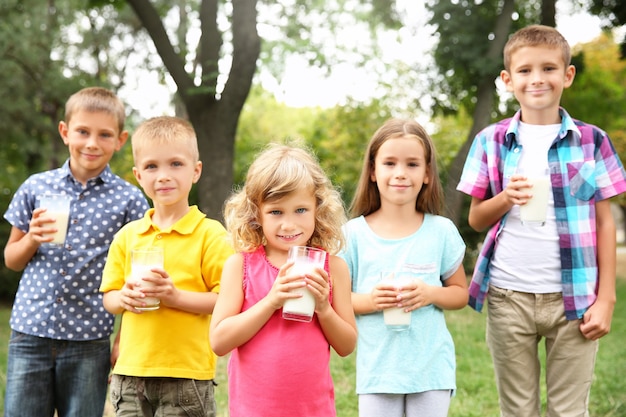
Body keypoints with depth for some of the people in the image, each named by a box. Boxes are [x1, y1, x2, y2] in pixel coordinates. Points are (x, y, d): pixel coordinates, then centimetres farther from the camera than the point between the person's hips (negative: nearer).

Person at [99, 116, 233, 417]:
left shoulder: (210, 234, -5)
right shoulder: (127, 236, 9)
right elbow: (109, 298, 14)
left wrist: (176, 297, -21)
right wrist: (124, 298, -8)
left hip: (187, 373, -4)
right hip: (131, 371, 4)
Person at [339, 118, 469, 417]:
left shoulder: (441, 231, 0)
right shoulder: (354, 234, -2)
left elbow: (461, 293, 8)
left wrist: (430, 294, -12)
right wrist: (368, 301, -17)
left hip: (431, 368, 1)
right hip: (377, 369, 0)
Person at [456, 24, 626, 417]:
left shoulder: (591, 141, 3)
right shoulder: (491, 141, 5)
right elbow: (476, 219, 9)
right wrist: (506, 199, -12)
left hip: (573, 297, -1)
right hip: (508, 296, 1)